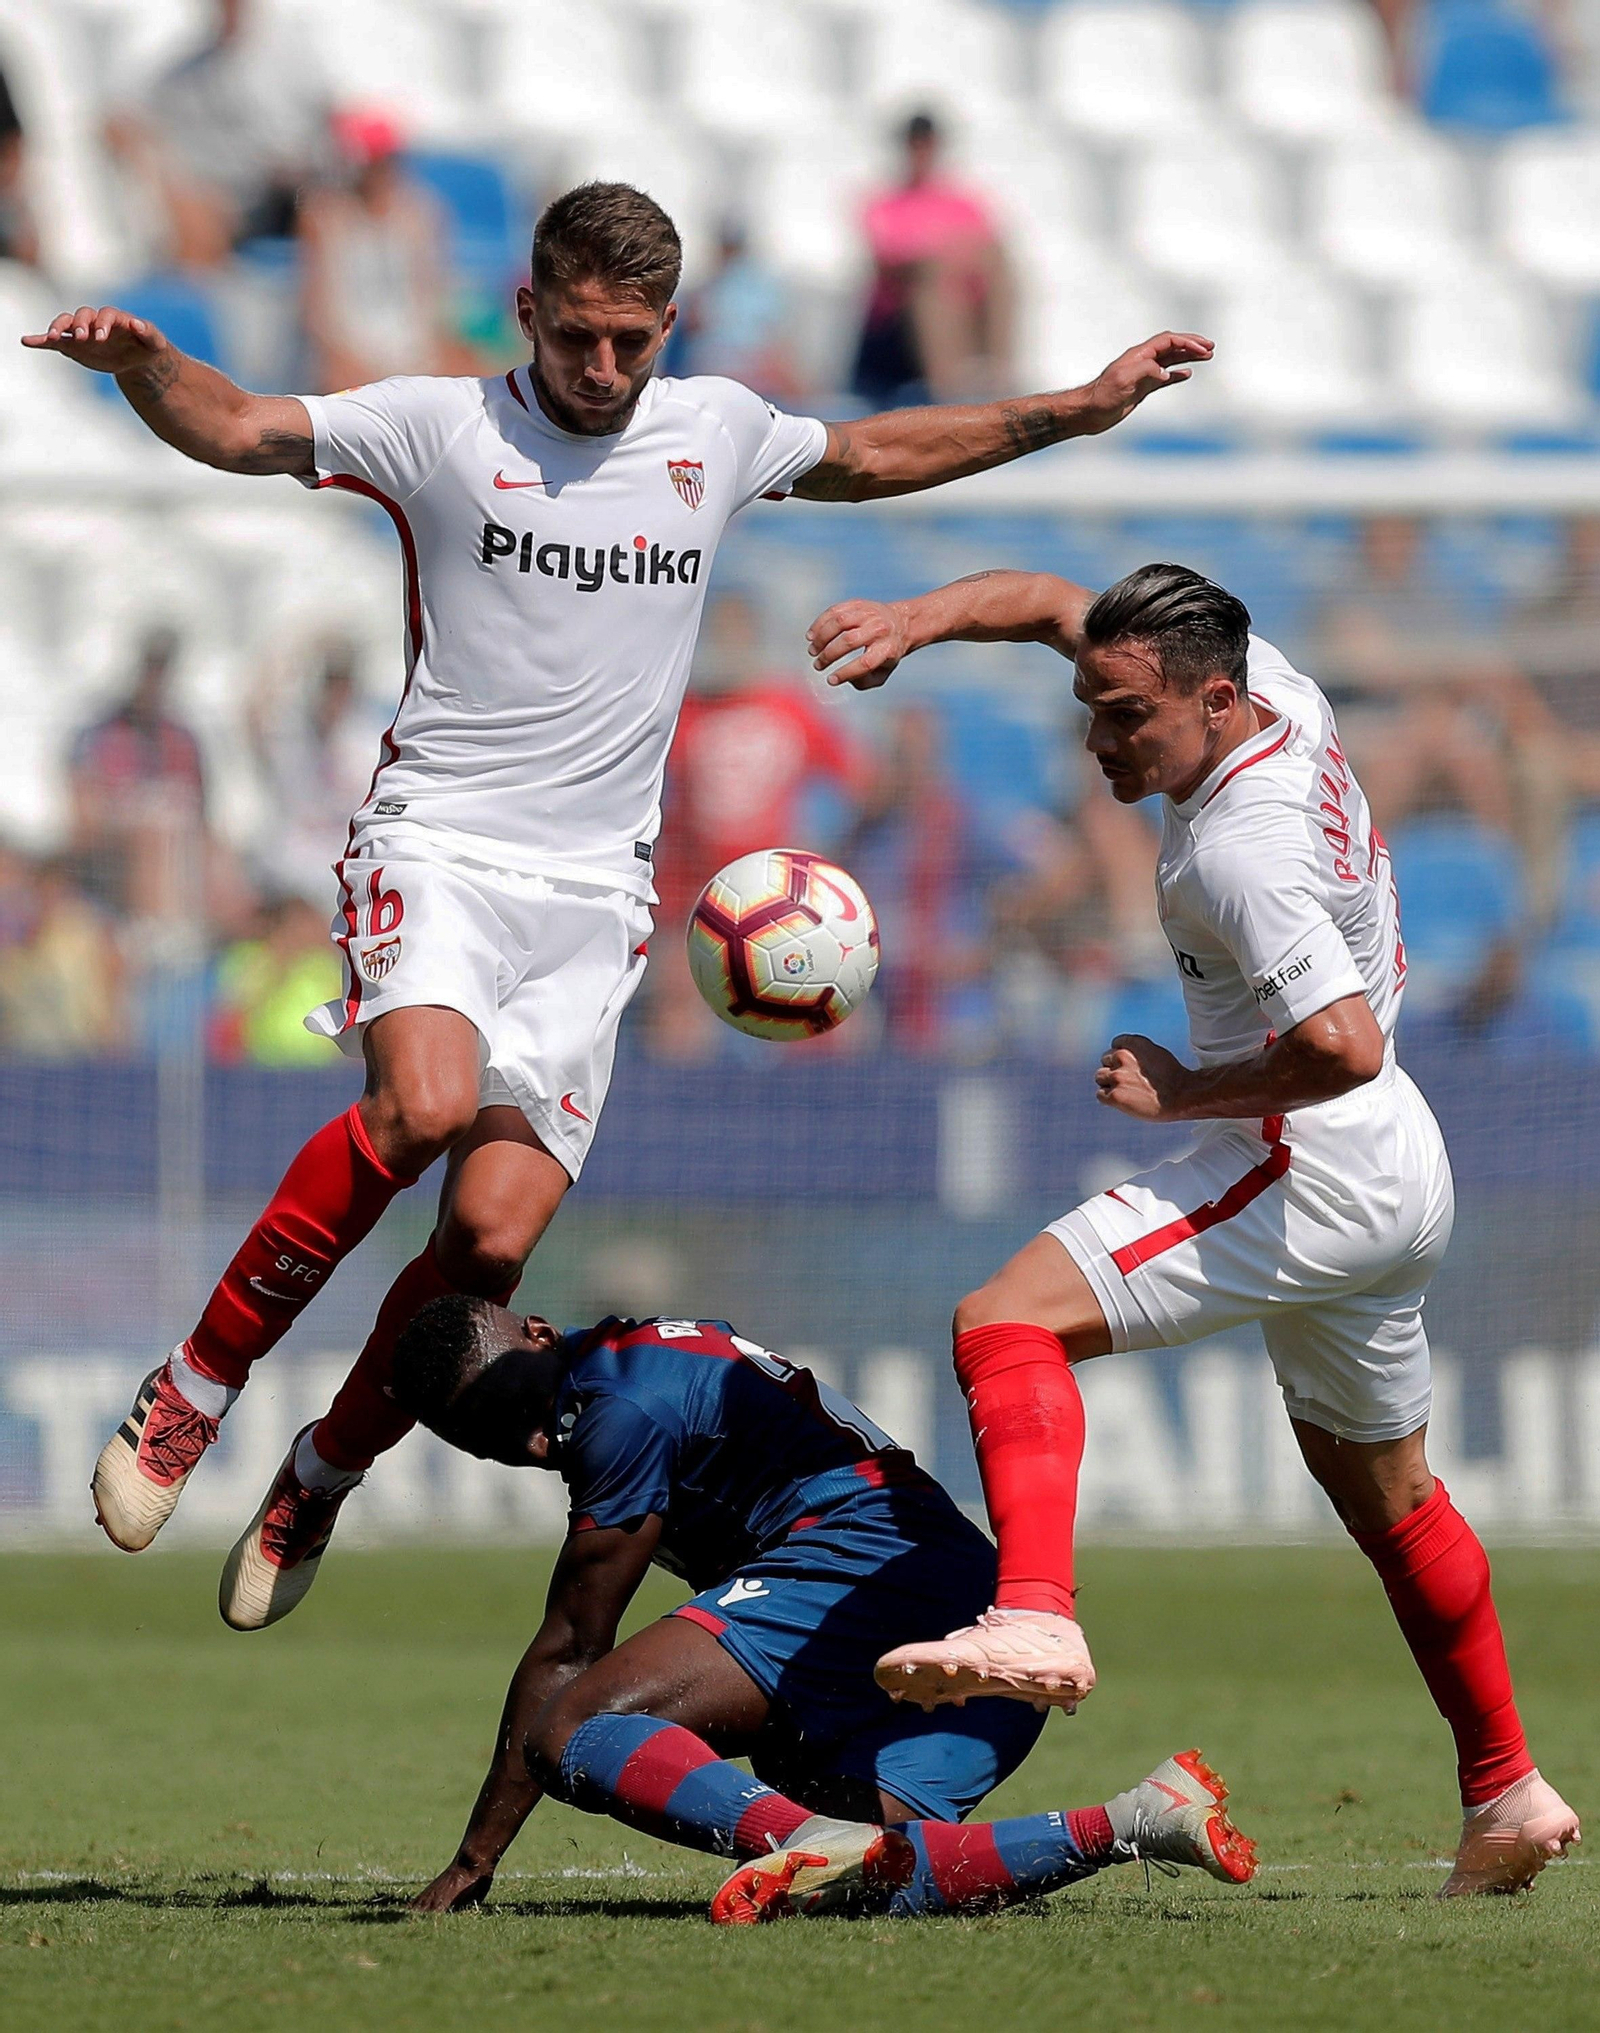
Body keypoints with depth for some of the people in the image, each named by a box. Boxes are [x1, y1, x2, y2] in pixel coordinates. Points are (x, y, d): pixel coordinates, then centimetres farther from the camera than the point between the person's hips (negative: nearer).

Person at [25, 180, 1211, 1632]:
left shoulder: (716, 432, 12)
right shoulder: (443, 427, 0)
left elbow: (871, 454, 30)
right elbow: (234, 429, -6)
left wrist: (1081, 408, 28)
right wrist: (139, 360, -27)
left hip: (594, 898, 4)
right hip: (438, 846, -3)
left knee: (496, 1234, -10)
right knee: (423, 1105, -32)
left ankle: (324, 1474, 15)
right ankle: (193, 1389, -16)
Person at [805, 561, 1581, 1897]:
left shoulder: (1238, 852, -22)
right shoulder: (1274, 686, 4)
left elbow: (1344, 1046, -31)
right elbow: (1055, 604, 16)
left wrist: (1185, 1095, -17)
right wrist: (919, 622, -1)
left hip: (1313, 1165, -10)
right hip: (1402, 1183, 10)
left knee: (1010, 1322, -23)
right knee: (1387, 1495, 25)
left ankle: (1036, 1619, -42)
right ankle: (1507, 1795, 34)